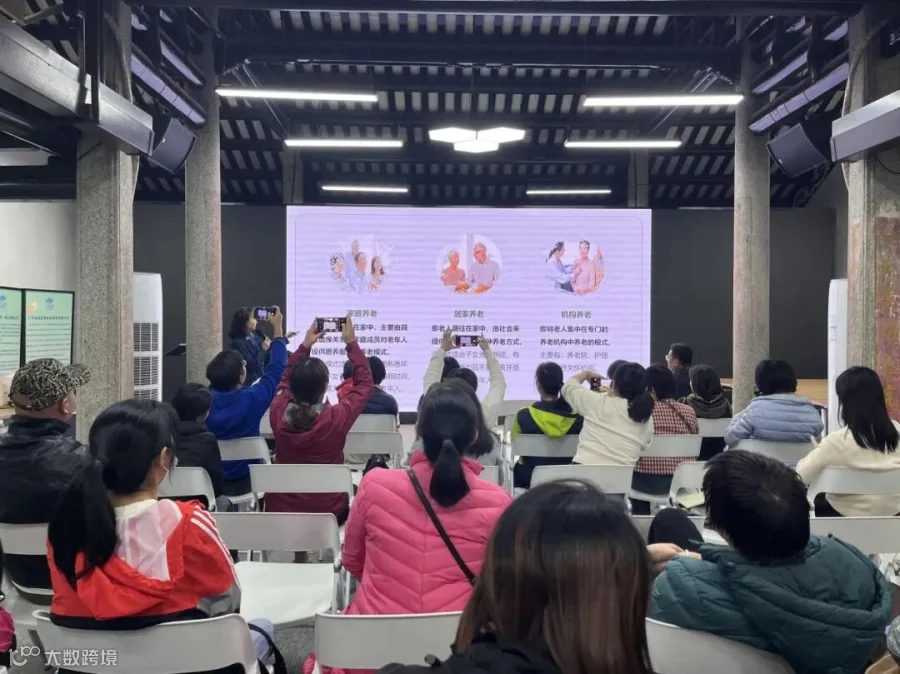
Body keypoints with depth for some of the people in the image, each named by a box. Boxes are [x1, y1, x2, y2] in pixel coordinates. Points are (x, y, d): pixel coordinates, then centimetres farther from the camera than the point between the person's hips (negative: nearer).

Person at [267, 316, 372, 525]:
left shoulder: (279, 413, -16)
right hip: (327, 511, -2)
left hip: (280, 509, 3)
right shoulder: (336, 418, -24)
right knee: (351, 492, 31)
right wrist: (351, 343, 1)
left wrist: (305, 345, 11)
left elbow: (286, 379, 9)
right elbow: (364, 383, -5)